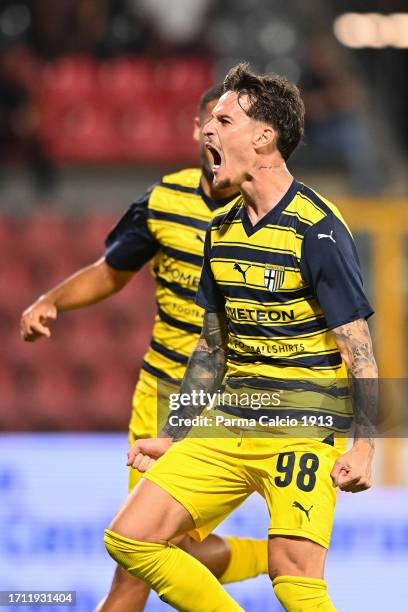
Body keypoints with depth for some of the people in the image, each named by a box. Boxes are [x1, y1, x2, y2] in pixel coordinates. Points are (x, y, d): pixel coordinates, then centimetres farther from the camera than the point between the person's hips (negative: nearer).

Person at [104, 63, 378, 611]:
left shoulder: (317, 231, -12)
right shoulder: (222, 230, 10)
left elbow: (358, 348, -13)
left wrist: (364, 447, -22)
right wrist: (171, 439, 18)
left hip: (304, 430, -7)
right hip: (229, 428, 8)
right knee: (130, 538, -1)